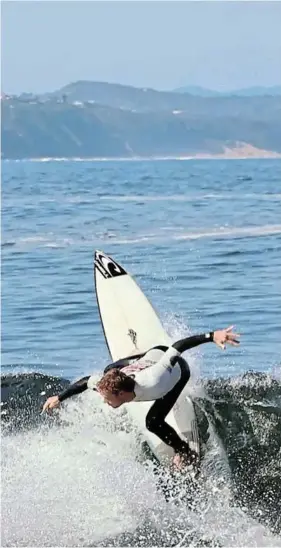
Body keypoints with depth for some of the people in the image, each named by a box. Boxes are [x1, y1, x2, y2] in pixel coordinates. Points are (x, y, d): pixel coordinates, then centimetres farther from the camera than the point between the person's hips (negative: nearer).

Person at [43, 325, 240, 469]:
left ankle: (186, 454, 7)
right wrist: (59, 398, -1)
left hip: (178, 369, -5)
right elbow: (86, 381, -10)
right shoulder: (108, 383, -33)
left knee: (154, 422, -17)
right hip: (153, 354, 5)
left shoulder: (150, 383, -48)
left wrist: (212, 336, -56)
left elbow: (177, 347, -50)